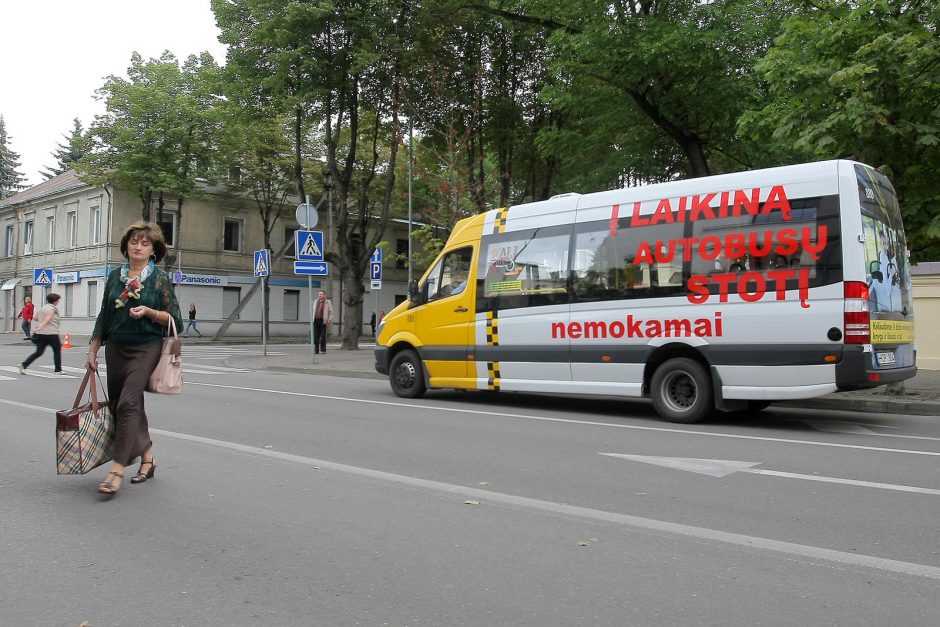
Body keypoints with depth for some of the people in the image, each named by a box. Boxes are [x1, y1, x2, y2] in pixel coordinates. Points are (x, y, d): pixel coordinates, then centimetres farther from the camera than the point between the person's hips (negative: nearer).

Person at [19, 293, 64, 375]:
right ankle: (58, 370, 12)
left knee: (38, 352, 7)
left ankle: (24, 365, -8)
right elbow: (47, 318, -21)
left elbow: (36, 317, 19)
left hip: (40, 334, 7)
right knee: (57, 351, 8)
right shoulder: (52, 308, -8)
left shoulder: (42, 307, 15)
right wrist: (41, 326, -32)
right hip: (51, 333, -7)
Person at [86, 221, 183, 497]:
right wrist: (93, 350, 12)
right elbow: (103, 316, 16)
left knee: (128, 403, -16)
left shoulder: (160, 278, -2)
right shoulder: (115, 277, 10)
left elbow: (174, 319, -3)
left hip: (146, 349, -6)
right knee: (118, 404, 10)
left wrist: (148, 311, -19)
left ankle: (117, 469, -14)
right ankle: (147, 458, 25)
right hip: (115, 348, 6)